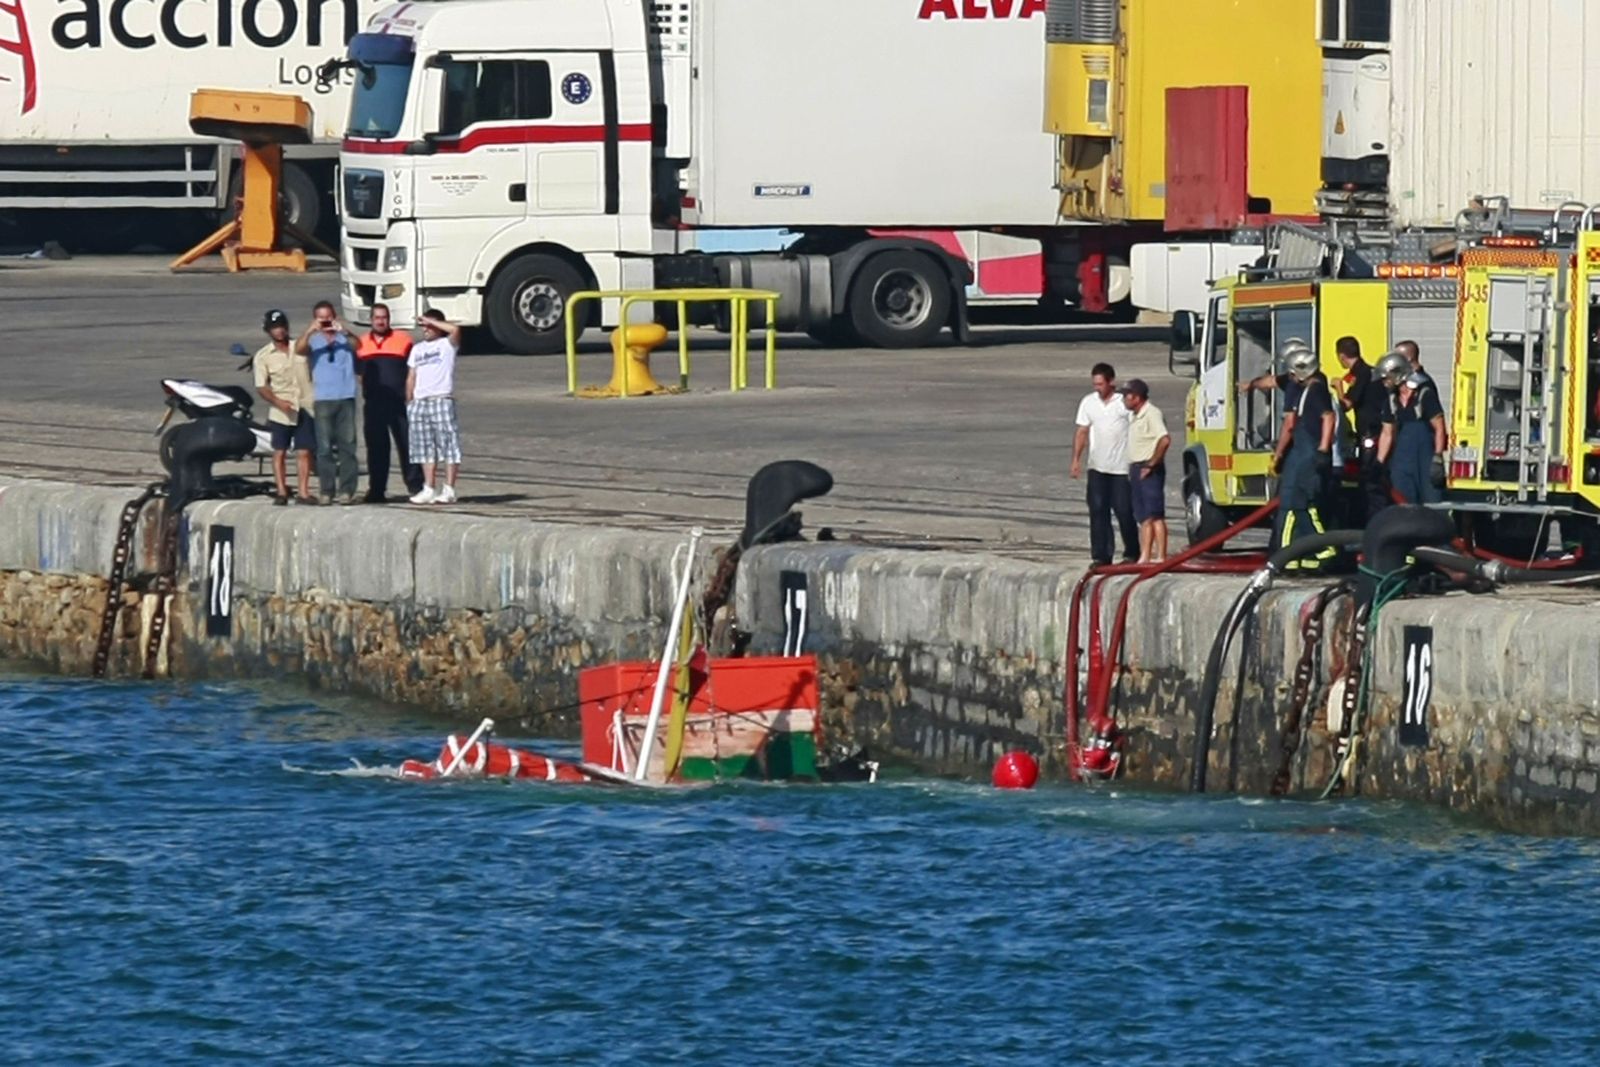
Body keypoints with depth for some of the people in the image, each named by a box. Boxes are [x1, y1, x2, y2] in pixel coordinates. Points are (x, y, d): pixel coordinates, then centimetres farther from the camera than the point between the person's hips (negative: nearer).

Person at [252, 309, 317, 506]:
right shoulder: (263, 356, 1)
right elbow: (261, 386, -2)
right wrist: (277, 401, -16)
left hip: (305, 408, 2)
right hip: (281, 412, -2)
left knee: (304, 452, 0)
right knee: (280, 452, 0)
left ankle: (304, 492, 3)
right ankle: (281, 491, 5)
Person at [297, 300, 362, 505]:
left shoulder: (344, 338, 9)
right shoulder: (313, 340, 7)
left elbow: (356, 345, -10)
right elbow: (299, 349, -12)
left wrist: (343, 332, -28)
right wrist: (310, 331, -28)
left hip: (346, 397, 1)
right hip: (323, 399, -1)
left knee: (347, 445, -1)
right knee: (324, 447, -2)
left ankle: (346, 490, 1)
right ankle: (327, 491, 0)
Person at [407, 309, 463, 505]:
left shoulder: (447, 345, 1)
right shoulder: (417, 349, 19)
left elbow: (455, 329, -20)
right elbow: (411, 377, 20)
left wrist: (430, 321, -10)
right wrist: (409, 401, 12)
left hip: (442, 399, -6)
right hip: (420, 401, 6)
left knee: (448, 444, -7)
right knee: (426, 448, 6)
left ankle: (449, 490, -7)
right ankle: (429, 490, 9)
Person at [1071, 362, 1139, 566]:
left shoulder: (1125, 402, -4)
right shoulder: (1088, 403, 7)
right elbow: (1082, 432, 12)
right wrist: (1076, 459, 5)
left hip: (1122, 467, -3)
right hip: (1097, 467, 3)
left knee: (1124, 511, -1)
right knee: (1098, 511, -1)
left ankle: (1131, 553, 13)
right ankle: (1100, 555, 2)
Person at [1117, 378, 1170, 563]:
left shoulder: (1151, 414, -14)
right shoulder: (1133, 416, 16)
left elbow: (1165, 440, -26)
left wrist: (1152, 464, -19)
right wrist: (1132, 468, 16)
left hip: (1149, 471, -10)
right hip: (1136, 469, 10)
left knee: (1155, 515, -9)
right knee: (1144, 517, 8)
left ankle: (1160, 556, -10)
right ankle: (1145, 555, 9)